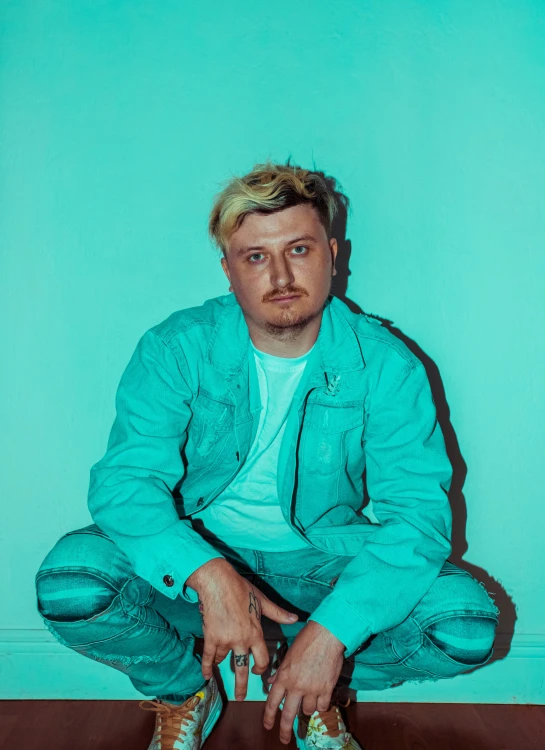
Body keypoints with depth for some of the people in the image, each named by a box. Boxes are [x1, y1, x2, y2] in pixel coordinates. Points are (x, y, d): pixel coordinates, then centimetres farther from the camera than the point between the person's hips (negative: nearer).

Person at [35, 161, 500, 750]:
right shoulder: (176, 349, -11)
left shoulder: (385, 365, -12)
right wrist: (208, 574, -38)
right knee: (68, 584, -26)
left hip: (323, 565, 1)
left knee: (468, 623, -22)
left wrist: (332, 629, -31)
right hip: (200, 553, 0)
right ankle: (182, 689, 7)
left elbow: (418, 511, -17)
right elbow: (123, 480, -19)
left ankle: (318, 692, 9)